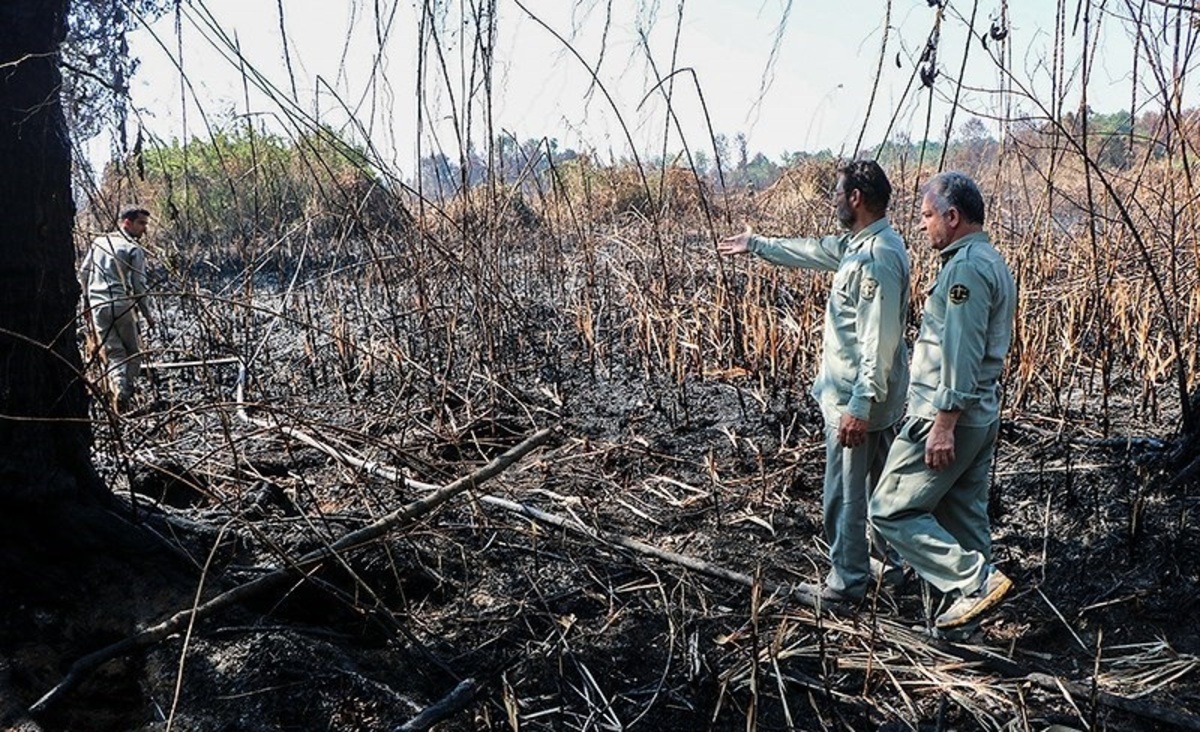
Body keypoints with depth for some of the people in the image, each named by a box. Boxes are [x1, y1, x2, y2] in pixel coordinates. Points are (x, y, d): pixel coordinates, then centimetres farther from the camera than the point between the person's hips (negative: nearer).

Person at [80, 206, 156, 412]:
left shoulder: (99, 242, 15)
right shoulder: (134, 249, -3)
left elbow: (83, 273, 18)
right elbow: (138, 286, -6)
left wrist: (86, 302, 27)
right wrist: (147, 314, 2)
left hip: (97, 306, 5)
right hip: (121, 305, -5)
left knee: (113, 354, 6)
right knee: (133, 353, 8)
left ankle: (119, 390, -16)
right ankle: (126, 389, -9)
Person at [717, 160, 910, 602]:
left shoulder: (876, 258, -24)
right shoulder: (860, 243, 8)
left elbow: (878, 342, -27)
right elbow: (814, 251, 25)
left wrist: (859, 406, -26)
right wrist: (755, 245, 33)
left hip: (854, 401, -10)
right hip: (879, 399, 10)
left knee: (845, 494, 3)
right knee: (882, 484, 21)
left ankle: (847, 582, 16)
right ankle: (891, 561, 35)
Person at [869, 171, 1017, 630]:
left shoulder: (965, 267, -17)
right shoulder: (992, 262, 16)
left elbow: (961, 353, -24)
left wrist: (945, 422, -24)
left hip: (949, 415, -10)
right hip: (983, 414, 10)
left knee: (891, 510, -4)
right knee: (963, 514, 16)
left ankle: (976, 579, -6)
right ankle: (973, 593, 23)